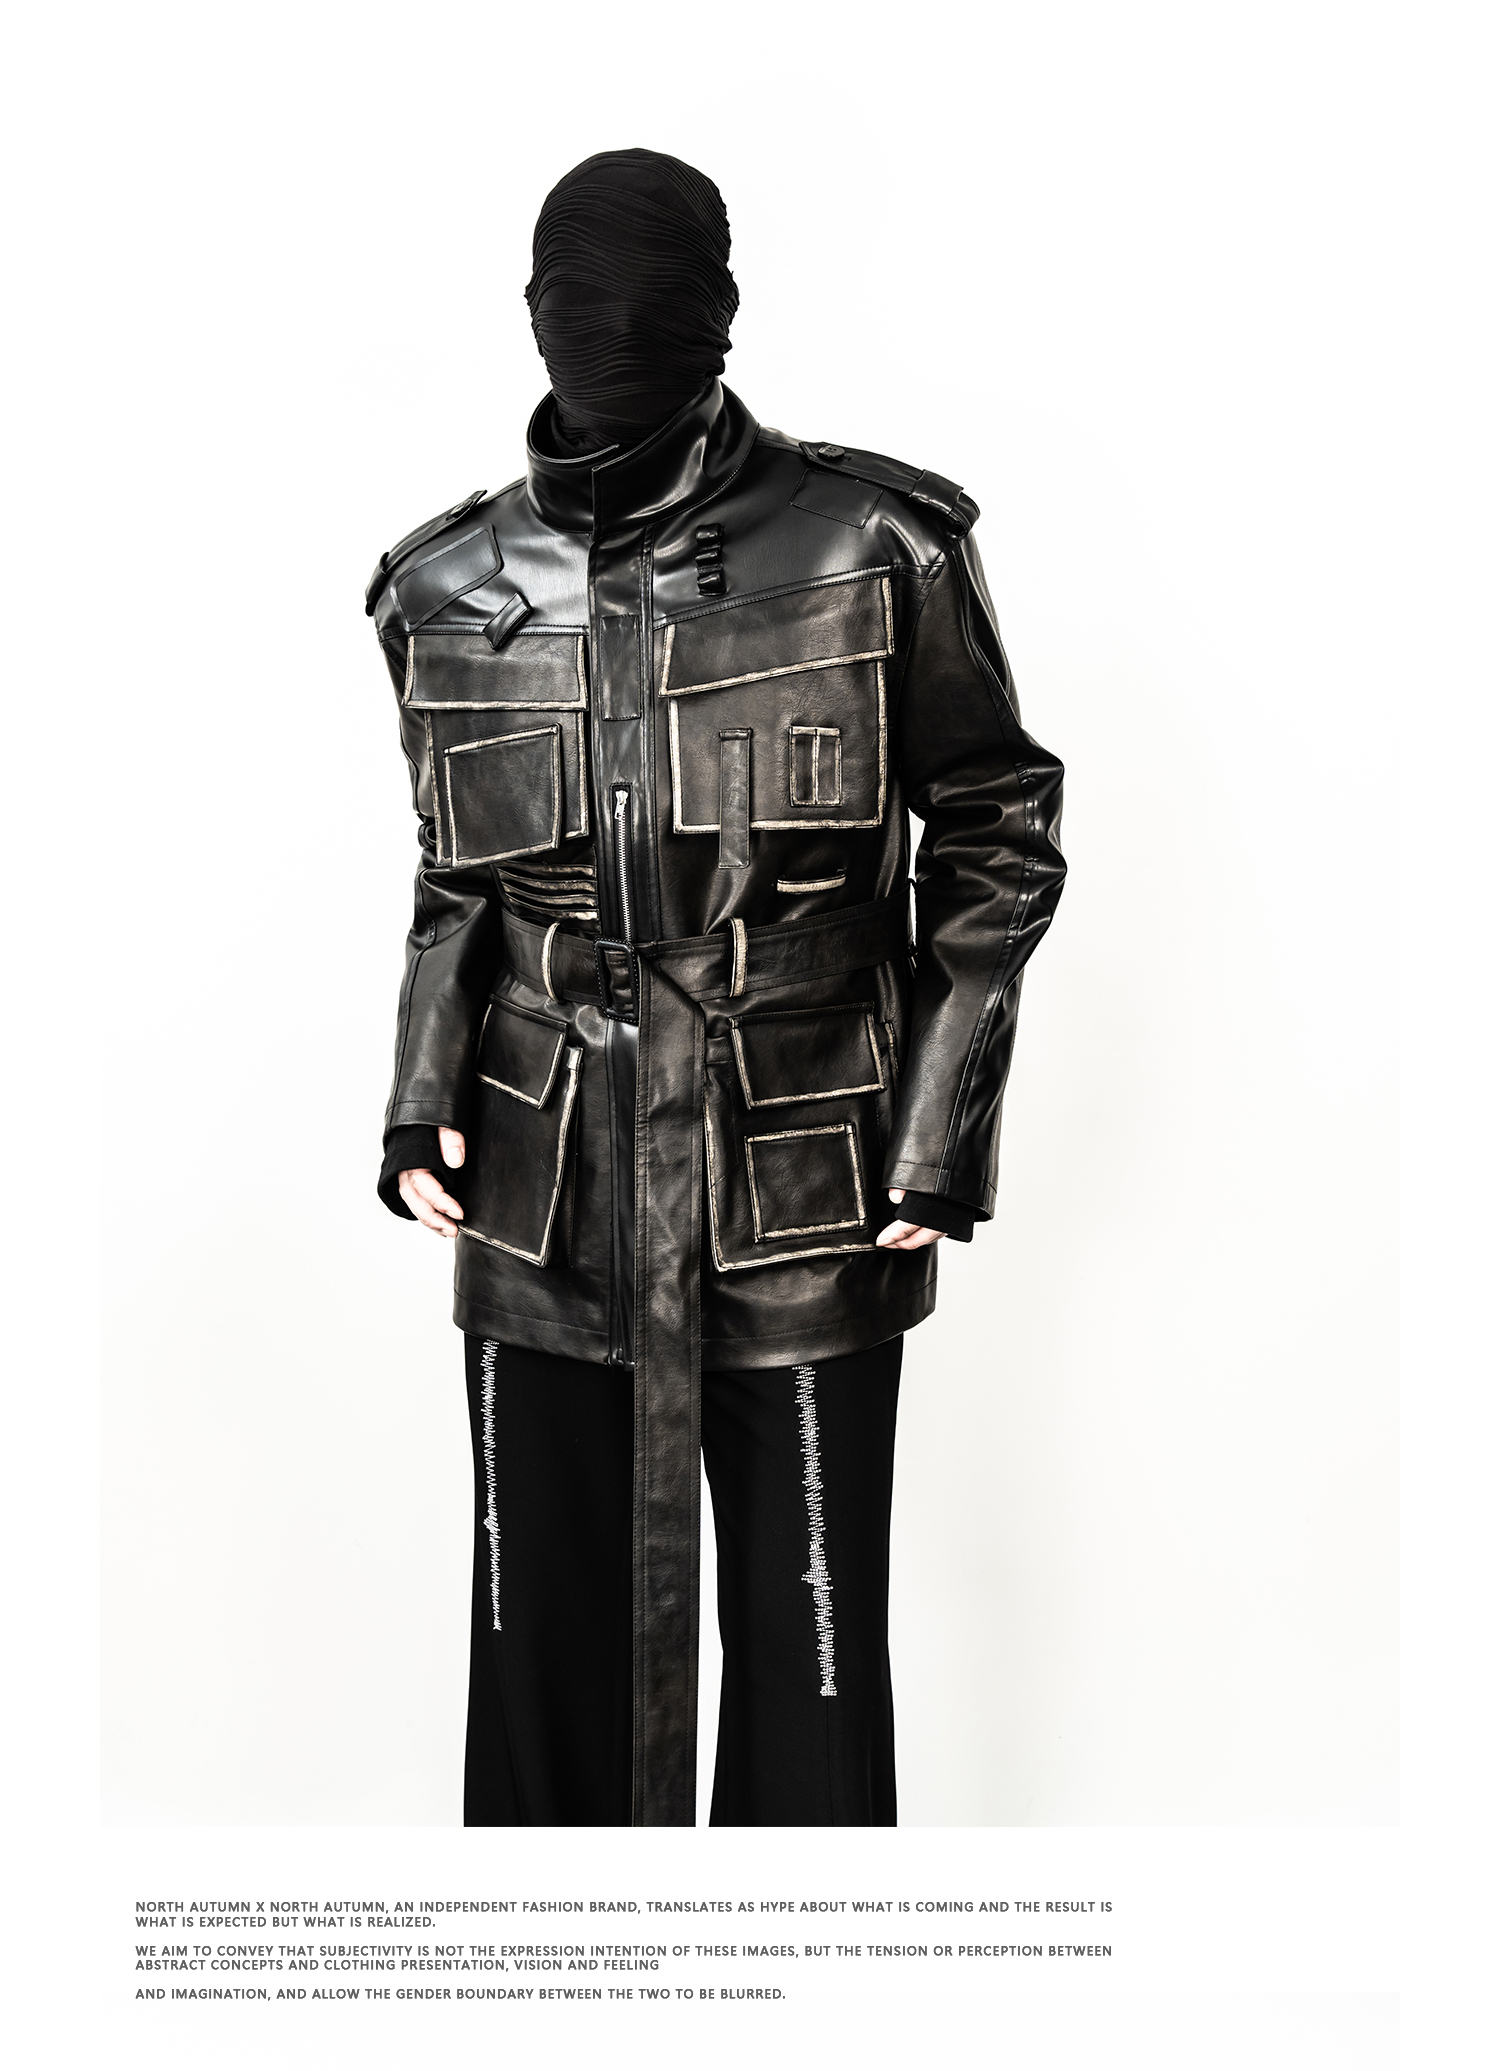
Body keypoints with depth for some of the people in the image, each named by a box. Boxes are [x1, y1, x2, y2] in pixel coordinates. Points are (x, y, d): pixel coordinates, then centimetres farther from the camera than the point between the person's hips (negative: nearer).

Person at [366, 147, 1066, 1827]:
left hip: (803, 1214, -2)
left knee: (809, 1658, 9)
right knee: (545, 1655, 14)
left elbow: (996, 838, 2)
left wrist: (942, 1139, -4)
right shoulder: (454, 593, 4)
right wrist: (422, 1102, 3)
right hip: (542, 1212, 3)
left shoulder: (877, 555, -6)